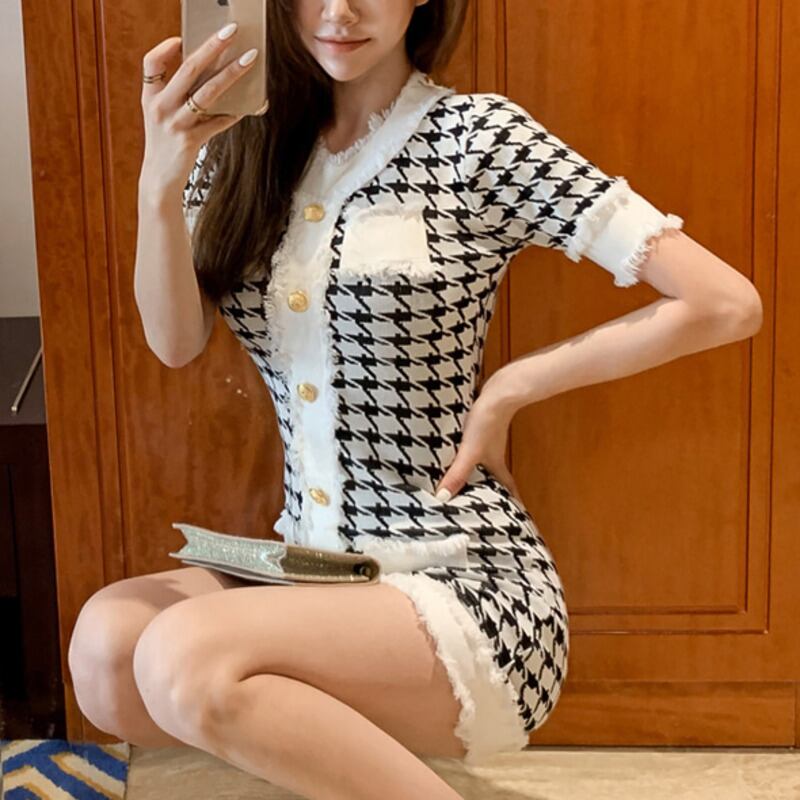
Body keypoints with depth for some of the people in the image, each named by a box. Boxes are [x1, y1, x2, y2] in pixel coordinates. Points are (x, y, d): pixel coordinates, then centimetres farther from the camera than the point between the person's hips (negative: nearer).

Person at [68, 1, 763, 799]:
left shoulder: (475, 136, -8)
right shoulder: (242, 141, 7)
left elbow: (728, 302, -12)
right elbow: (175, 339, -5)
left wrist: (509, 388, -8)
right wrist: (159, 186, -21)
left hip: (466, 586, -6)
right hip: (313, 571, 6)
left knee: (185, 658, -28)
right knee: (107, 639, -21)